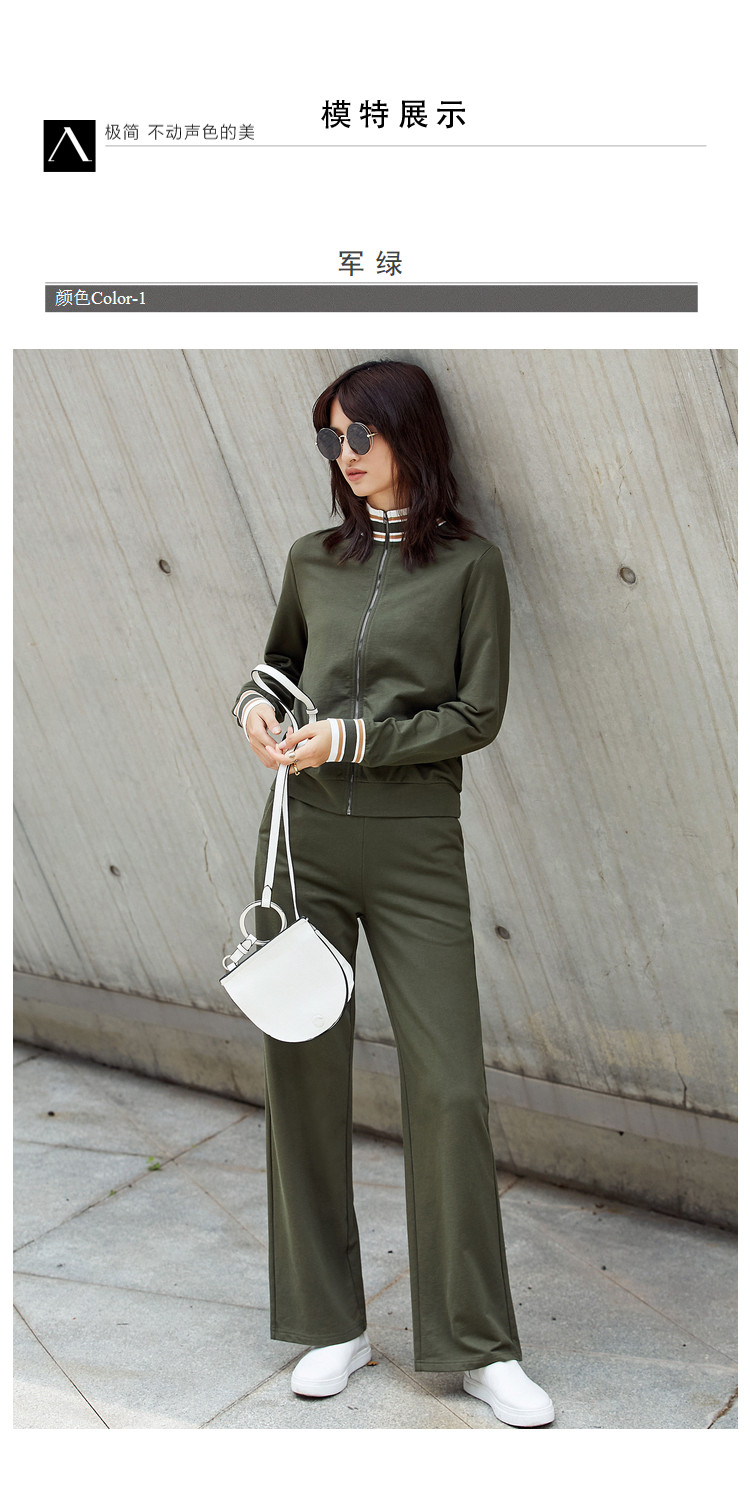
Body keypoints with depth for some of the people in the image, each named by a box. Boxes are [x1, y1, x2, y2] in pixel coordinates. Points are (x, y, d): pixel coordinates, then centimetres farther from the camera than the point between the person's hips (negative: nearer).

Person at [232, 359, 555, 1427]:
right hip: (305, 837, 4)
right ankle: (333, 1324, 22)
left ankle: (478, 1345, 13)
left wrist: (353, 738, -11)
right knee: (304, 1075, 6)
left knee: (449, 1088, -4)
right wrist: (255, 705, 5)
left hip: (416, 848, -3)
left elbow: (477, 715, -4)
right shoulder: (314, 560, 11)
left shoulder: (469, 565, 1)